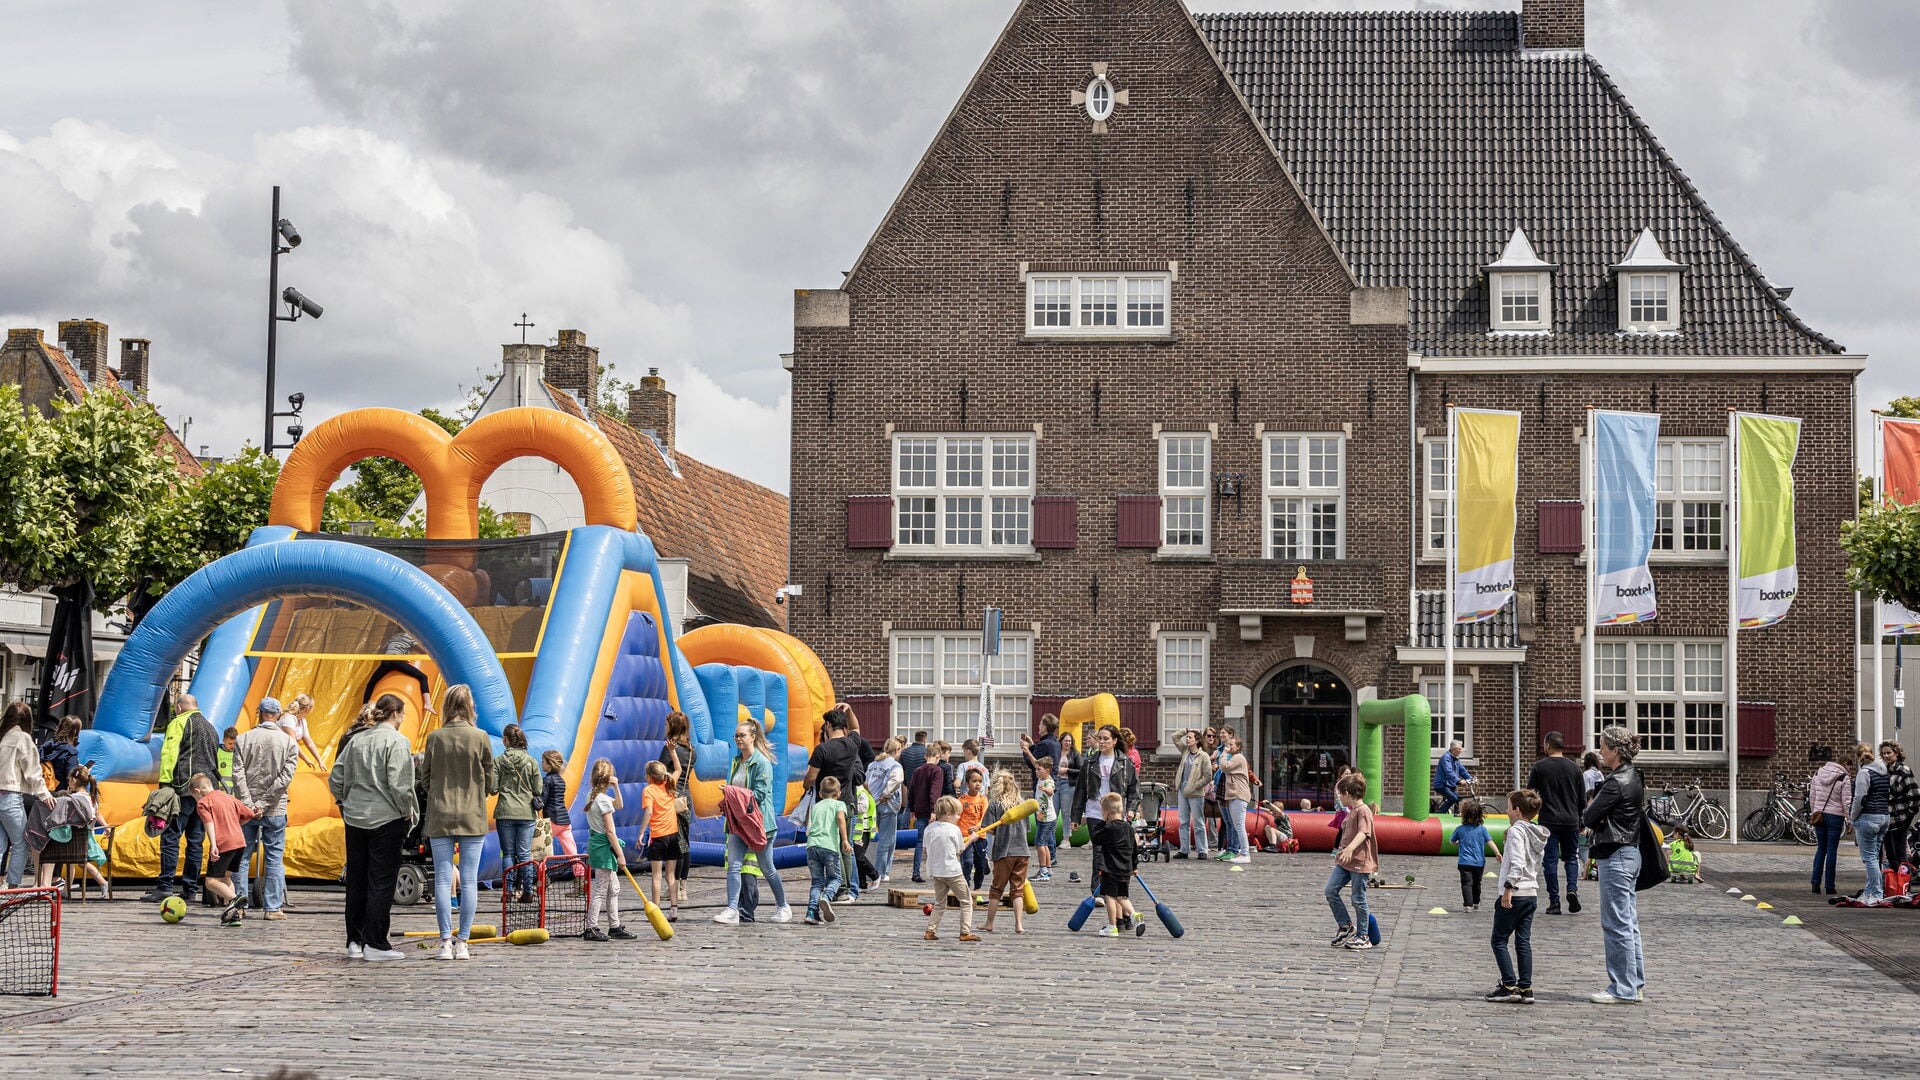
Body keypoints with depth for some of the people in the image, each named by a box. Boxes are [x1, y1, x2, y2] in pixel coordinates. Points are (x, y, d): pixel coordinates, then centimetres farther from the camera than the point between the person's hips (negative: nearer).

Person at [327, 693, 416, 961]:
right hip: (387, 819, -6)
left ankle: (354, 941, 16)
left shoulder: (356, 740, 8)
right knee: (381, 882, -2)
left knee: (356, 881, 11)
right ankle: (375, 944, -2)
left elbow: (335, 779, 9)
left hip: (355, 818, 6)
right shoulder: (397, 742, -11)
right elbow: (399, 784, -18)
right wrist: (408, 813, -6)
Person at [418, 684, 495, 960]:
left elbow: (425, 778, 4)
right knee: (469, 881, 2)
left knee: (442, 880, 4)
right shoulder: (480, 738, -6)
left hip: (440, 817, 1)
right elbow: (489, 779, 3)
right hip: (472, 817, -1)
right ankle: (462, 943, 1)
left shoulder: (435, 738, -4)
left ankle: (446, 942, 0)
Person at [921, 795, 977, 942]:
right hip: (952, 871, -6)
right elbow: (959, 852, -4)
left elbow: (926, 849, 9)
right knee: (966, 902, 6)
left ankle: (930, 930, 9)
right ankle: (965, 932, 1)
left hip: (936, 871, 6)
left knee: (939, 903, 18)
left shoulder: (928, 829, 3)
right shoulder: (954, 829, -12)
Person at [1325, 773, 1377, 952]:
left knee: (1358, 900, -1)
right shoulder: (1351, 811, 17)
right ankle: (1345, 926, 12)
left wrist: (1350, 848, -43)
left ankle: (1363, 938, 9)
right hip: (1344, 862, 9)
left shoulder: (1363, 811, -13)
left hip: (1360, 863, -9)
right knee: (1330, 890, -1)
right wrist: (1340, 852, 30)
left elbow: (1363, 833, -29)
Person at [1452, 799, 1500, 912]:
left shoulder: (1460, 829, -5)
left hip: (1465, 862, -3)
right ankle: (1476, 904, 32)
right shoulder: (1482, 829, -3)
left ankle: (1468, 904, -17)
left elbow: (1452, 842, 8)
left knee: (1466, 884, -3)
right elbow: (1490, 842, -6)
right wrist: (1498, 854, -4)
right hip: (1479, 862, 3)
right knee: (1476, 884, 18)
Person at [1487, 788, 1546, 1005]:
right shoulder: (1537, 834, 13)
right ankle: (1525, 988, 6)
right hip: (1532, 893, 8)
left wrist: (1509, 888, -24)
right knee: (1524, 942, 9)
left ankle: (1509, 986, -5)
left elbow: (1517, 863, -23)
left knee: (1499, 940, 0)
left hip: (1515, 894, -8)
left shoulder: (1516, 831, -13)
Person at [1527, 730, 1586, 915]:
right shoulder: (1574, 767, 3)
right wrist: (1580, 819, 21)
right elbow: (1583, 799, 7)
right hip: (1571, 821, 2)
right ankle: (1572, 888, -10)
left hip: (1548, 821, -2)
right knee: (1571, 857, 14)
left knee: (1550, 860, 3)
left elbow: (1530, 794, -3)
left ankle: (1554, 902, 1)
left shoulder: (1540, 766, -5)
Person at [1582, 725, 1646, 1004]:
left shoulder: (1617, 783, -18)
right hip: (1631, 853, 10)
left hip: (1615, 857, -10)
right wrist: (1595, 814, -4)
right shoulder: (1633, 777, 12)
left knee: (1617, 925, -5)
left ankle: (1623, 989, -2)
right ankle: (1634, 985, 19)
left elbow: (1588, 818, -17)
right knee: (1629, 923, 14)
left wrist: (1590, 808, 3)